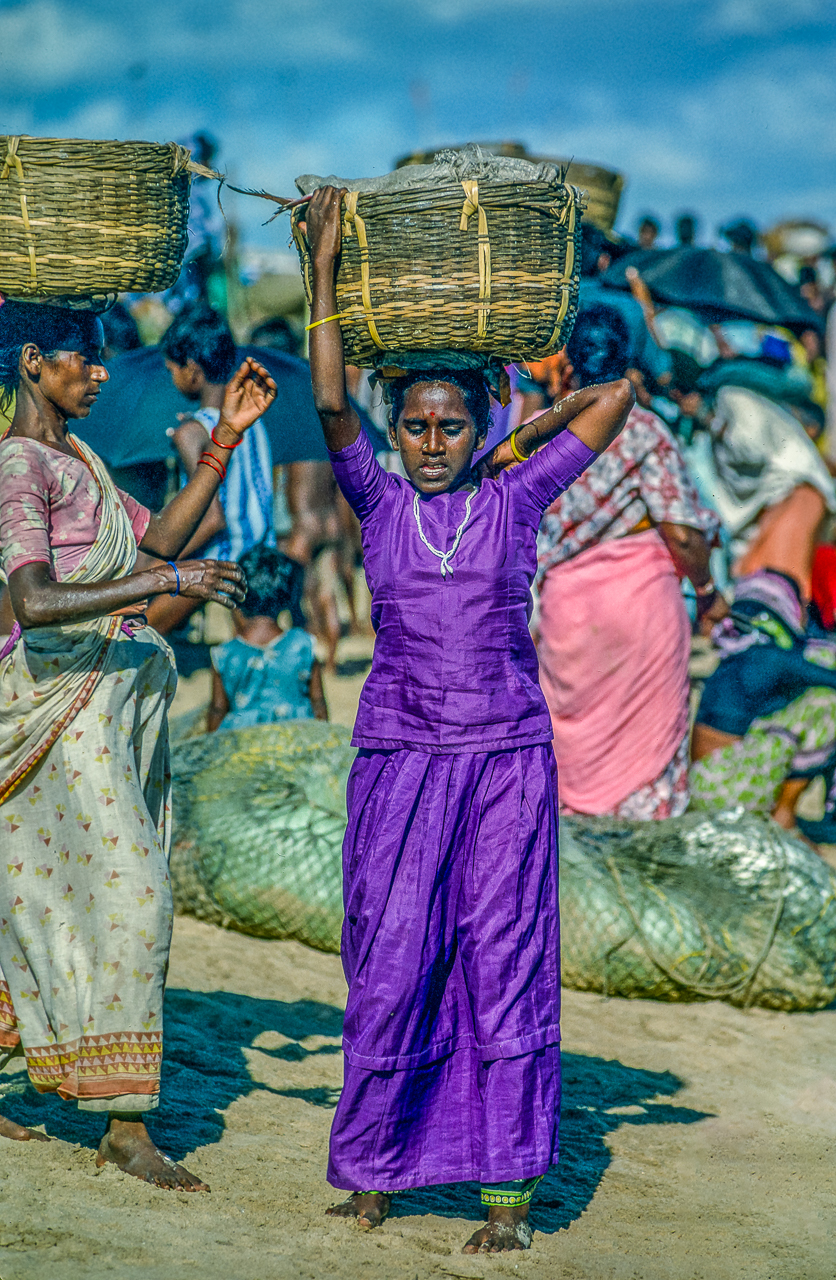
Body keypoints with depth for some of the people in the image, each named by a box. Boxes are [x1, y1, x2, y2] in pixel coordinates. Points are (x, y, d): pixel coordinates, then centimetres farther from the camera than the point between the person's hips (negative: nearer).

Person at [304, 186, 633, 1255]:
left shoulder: (515, 500, 5)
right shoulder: (378, 503, 5)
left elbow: (618, 394, 6)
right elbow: (330, 403, -8)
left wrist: (537, 425, 15)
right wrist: (324, 267, -10)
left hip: (508, 756, 0)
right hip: (398, 756, 0)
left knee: (505, 960, 0)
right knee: (390, 964, 1)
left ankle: (508, 1191, 4)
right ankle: (372, 1172, 14)